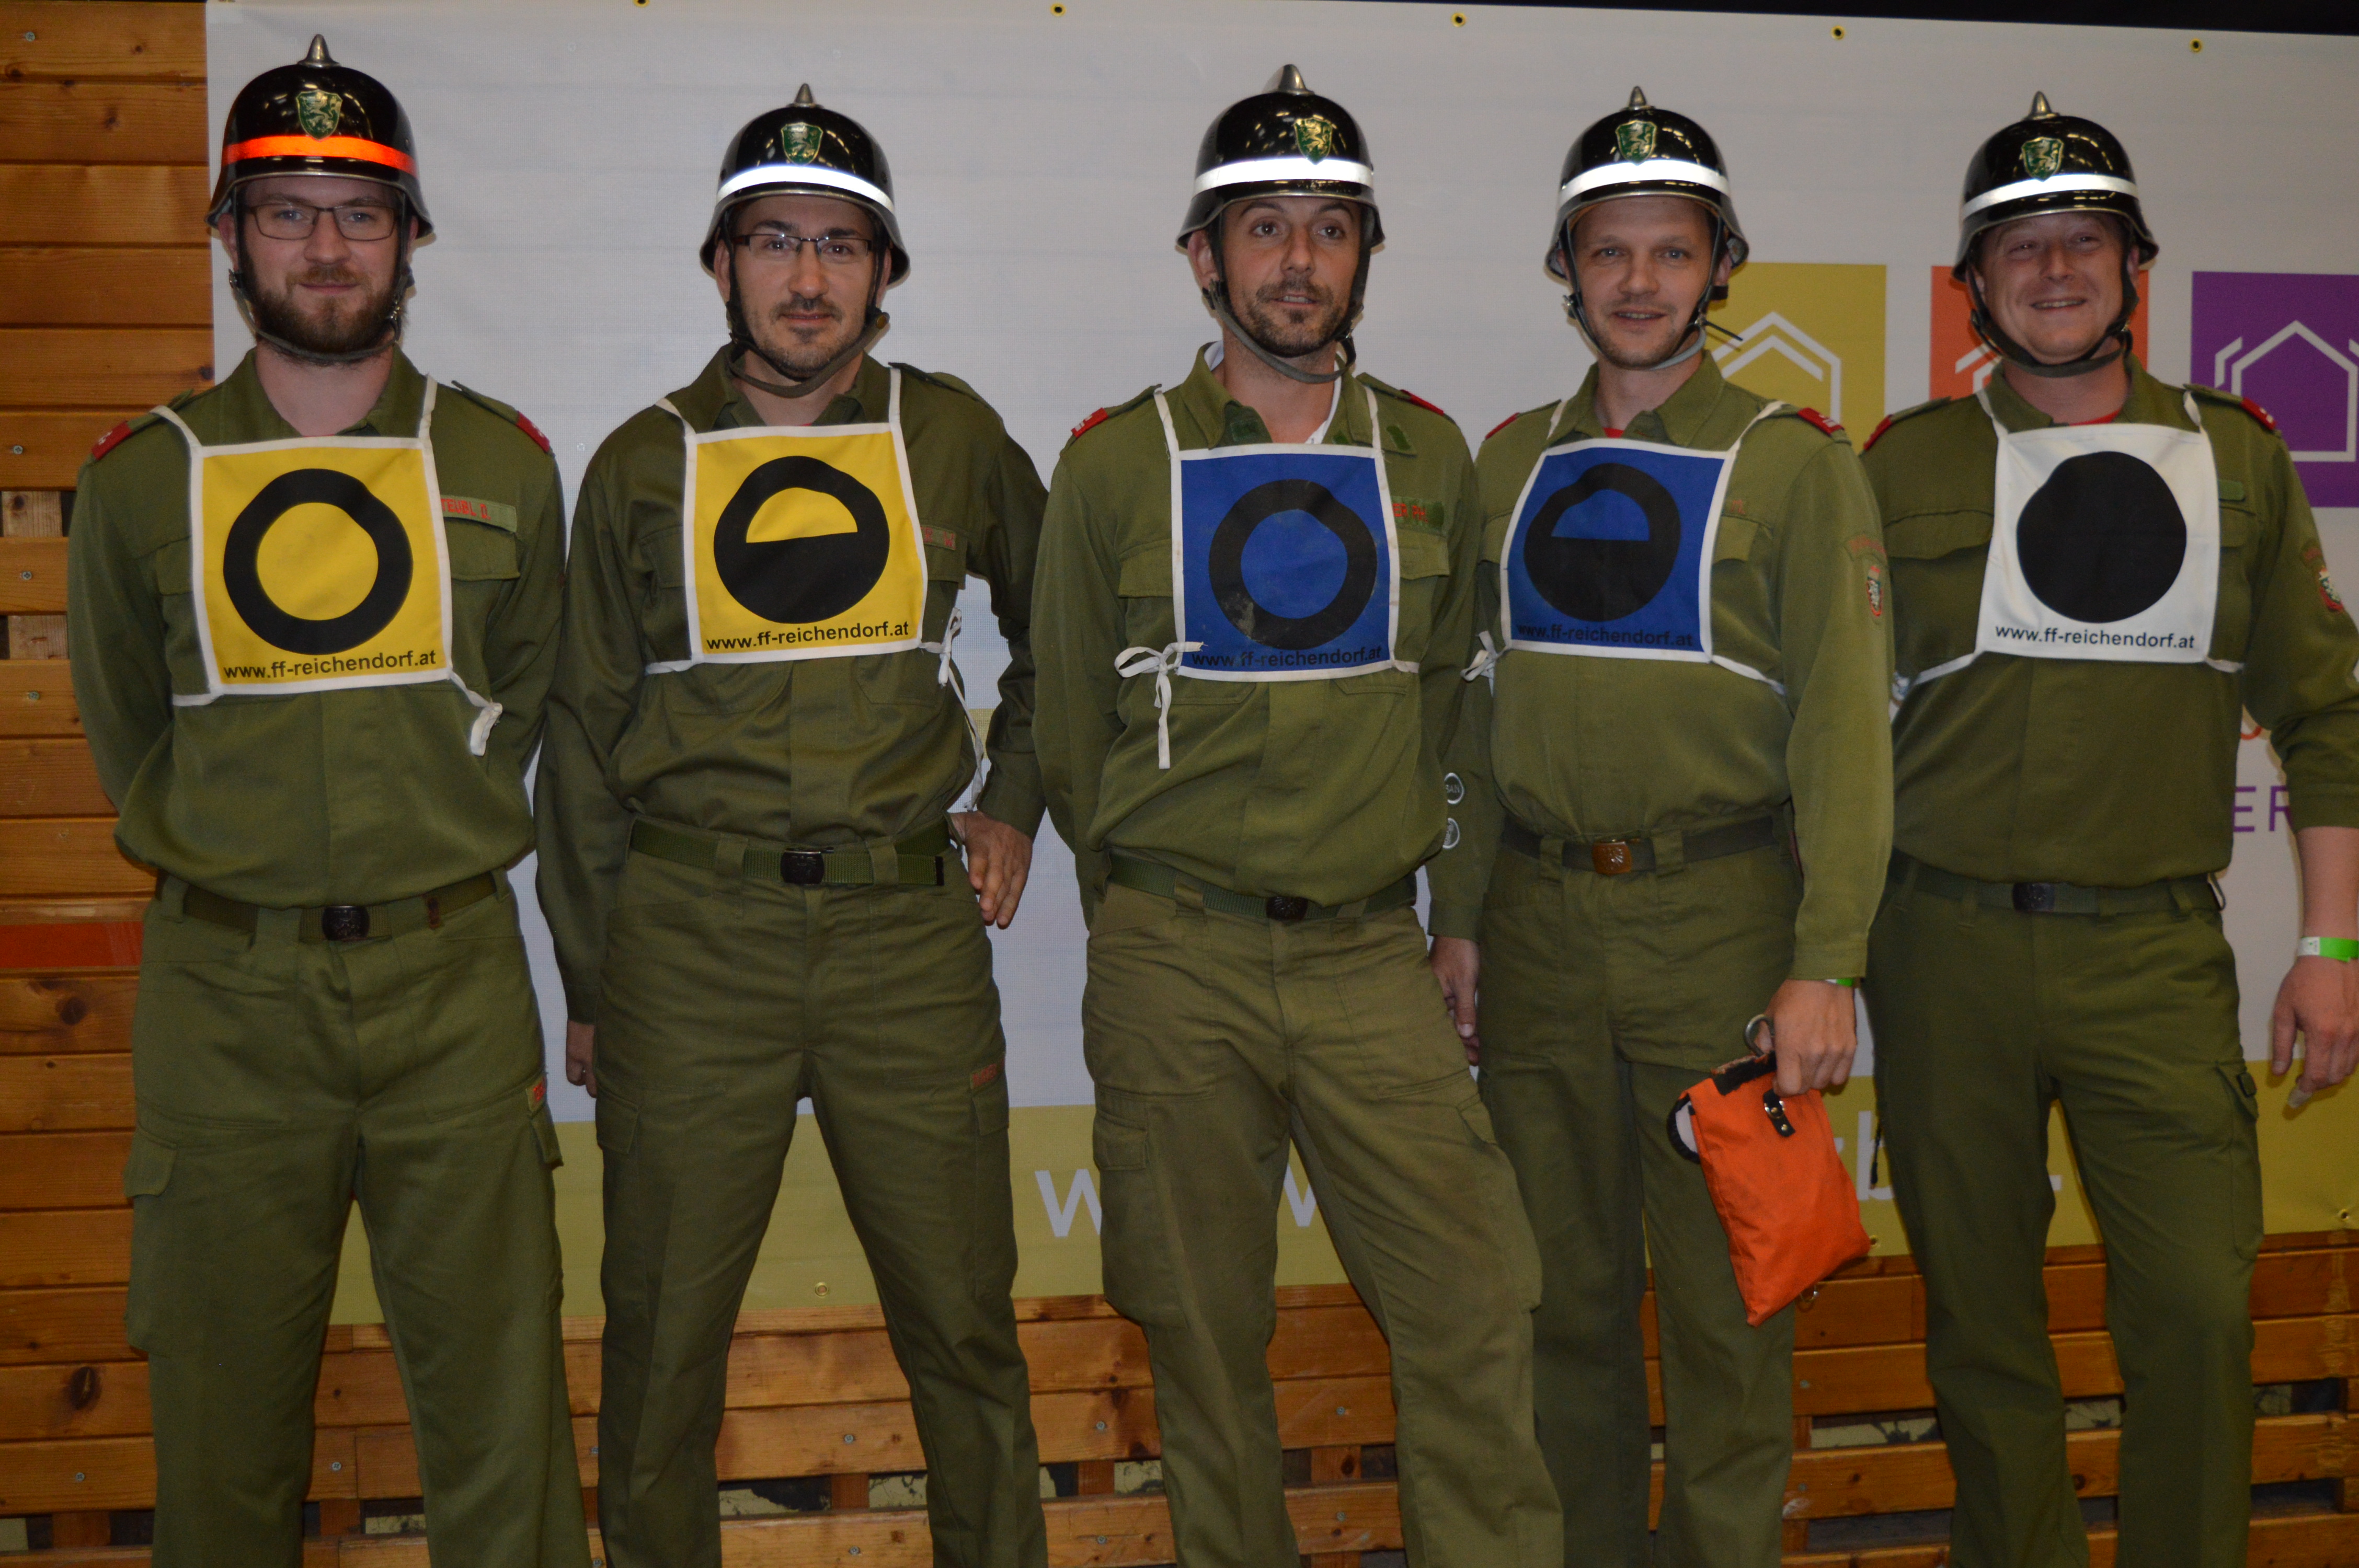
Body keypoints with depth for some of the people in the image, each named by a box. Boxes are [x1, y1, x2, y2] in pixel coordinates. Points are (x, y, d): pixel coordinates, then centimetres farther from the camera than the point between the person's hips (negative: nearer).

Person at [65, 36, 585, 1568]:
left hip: (453, 978, 0)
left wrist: (428, 868, 11)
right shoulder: (143, 478, 4)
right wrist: (235, 866, 11)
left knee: (496, 1382, 5)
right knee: (223, 1397, 9)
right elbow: (127, 736, 15)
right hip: (226, 994, 1)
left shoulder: (504, 465, 5)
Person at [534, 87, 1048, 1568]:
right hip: (690, 942, 0)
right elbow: (587, 737, 10)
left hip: (911, 928, 0)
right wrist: (587, 987, 8)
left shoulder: (956, 437, 7)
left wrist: (1017, 801, 14)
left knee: (964, 1327, 7)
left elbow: (1055, 626, 24)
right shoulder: (643, 464, 7)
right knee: (664, 1335, 7)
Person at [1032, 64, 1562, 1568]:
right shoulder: (1116, 464, 2)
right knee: (1206, 1332, 8)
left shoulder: (1427, 456, 7)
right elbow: (1075, 729, 9)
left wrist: (1395, 858, 13)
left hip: (1371, 952, 1)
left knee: (1477, 1307, -4)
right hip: (1175, 964, -1)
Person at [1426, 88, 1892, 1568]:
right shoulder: (1515, 461, 11)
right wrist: (1460, 913, 9)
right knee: (1565, 1285, 12)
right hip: (1542, 923, 4)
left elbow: (1843, 721, -7)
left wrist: (1825, 959, -14)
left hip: (1721, 921, -3)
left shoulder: (1794, 462, -1)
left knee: (1724, 1296, 4)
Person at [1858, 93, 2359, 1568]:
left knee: (2201, 1304, -7)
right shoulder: (1907, 467, 4)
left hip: (2156, 950, 0)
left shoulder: (2238, 459, 8)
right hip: (1949, 947, 0)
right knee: (1981, 1315, 9)